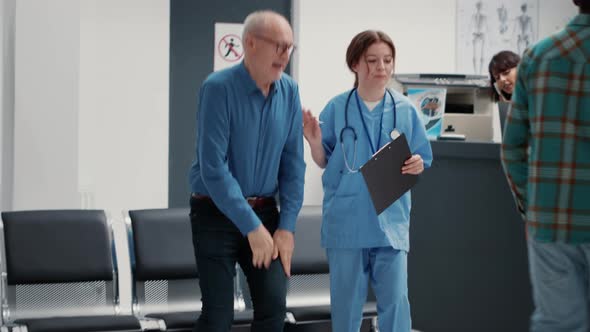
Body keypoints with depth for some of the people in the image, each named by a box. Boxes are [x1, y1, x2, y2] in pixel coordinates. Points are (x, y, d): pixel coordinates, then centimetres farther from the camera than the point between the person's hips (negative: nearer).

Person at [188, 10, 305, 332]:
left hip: (265, 211, 5)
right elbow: (213, 167, -22)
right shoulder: (218, 88, -17)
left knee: (273, 306, -1)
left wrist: (286, 225, -4)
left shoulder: (289, 91, 0)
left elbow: (293, 163, 3)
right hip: (216, 213, -5)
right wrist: (252, 227, -22)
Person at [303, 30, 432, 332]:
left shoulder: (405, 109, 1)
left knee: (396, 301, -3)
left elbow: (420, 160, 8)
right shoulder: (337, 108, -1)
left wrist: (417, 166, -14)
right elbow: (324, 162, 5)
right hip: (346, 220, 0)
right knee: (346, 301, 8)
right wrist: (314, 142, -15)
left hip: (390, 220, 0)